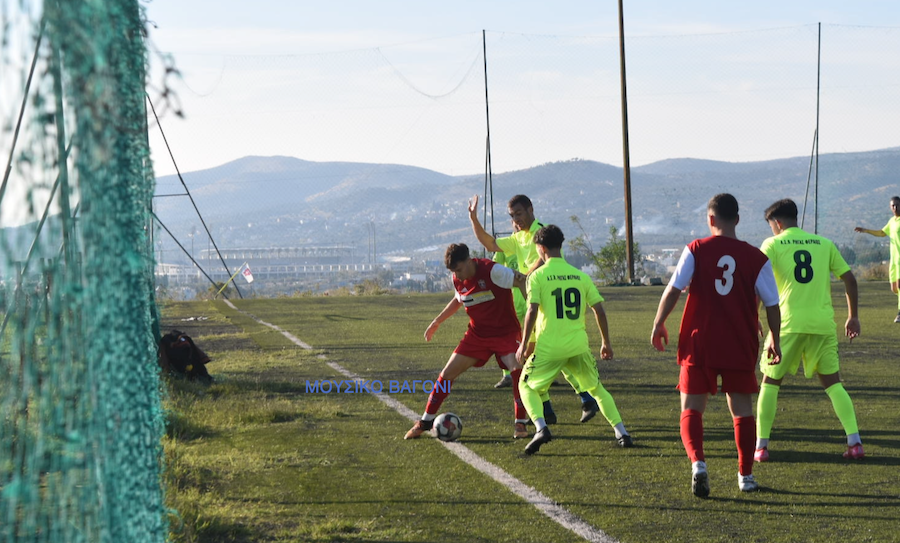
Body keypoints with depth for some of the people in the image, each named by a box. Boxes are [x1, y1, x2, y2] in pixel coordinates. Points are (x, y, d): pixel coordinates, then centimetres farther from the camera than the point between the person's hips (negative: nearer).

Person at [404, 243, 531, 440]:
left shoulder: (493, 271, -23)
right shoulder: (458, 280, -3)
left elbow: (524, 282, -18)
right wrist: (437, 322, 24)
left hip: (505, 333, -5)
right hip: (477, 334, 5)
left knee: (518, 371, -26)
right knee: (447, 373, -1)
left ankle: (520, 424, -9)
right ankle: (425, 422, 13)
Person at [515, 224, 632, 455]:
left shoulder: (538, 276, -4)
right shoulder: (580, 275, 8)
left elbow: (532, 311, -12)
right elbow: (599, 309, 6)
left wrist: (524, 344, -5)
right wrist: (606, 343, 15)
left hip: (549, 347, -3)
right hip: (579, 346, 3)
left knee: (527, 386, 15)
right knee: (597, 388, 21)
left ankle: (541, 428, -9)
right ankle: (621, 433, 11)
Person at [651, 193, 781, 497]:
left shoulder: (696, 250, -3)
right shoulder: (756, 258, 1)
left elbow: (674, 289, -6)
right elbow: (772, 304, 3)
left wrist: (658, 324, 6)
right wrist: (775, 341, 16)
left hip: (699, 343, -1)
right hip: (741, 347, 1)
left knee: (691, 409, 4)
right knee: (742, 410, 13)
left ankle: (697, 462, -20)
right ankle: (746, 475, 16)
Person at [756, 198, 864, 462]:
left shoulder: (773, 245, 3)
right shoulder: (824, 244, 12)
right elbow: (849, 279, 12)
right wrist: (853, 316, 19)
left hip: (789, 323, -3)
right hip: (824, 323, 3)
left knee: (770, 381, 12)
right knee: (833, 382, 12)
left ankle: (761, 446, 7)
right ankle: (855, 442, -1)